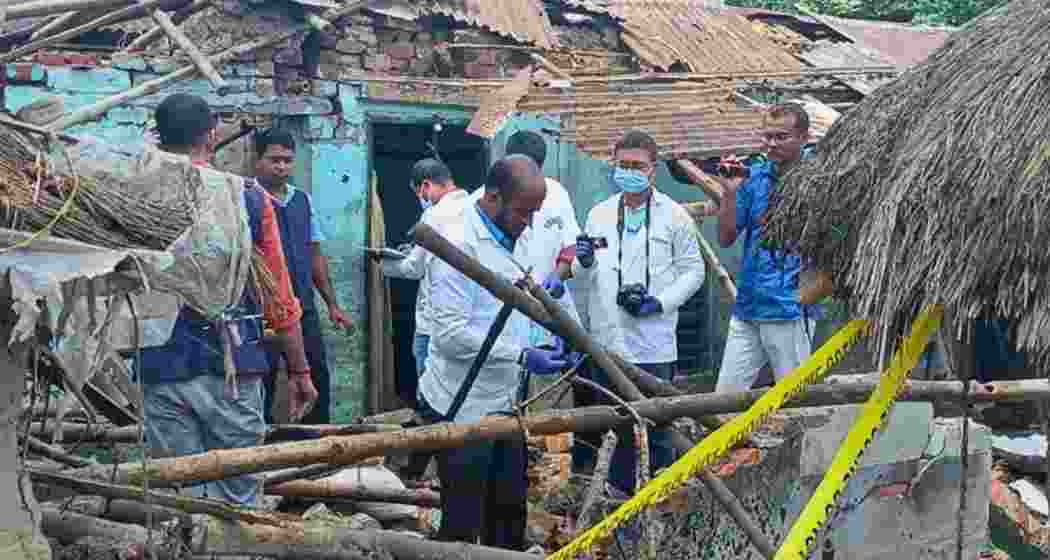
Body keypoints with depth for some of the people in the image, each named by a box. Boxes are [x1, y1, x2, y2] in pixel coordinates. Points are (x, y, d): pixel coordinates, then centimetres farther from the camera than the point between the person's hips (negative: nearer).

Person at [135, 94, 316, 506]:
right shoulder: (248, 197, 0)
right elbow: (279, 297, 1)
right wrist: (299, 371, 8)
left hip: (163, 370, 0)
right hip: (234, 368, 0)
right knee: (238, 501, 8)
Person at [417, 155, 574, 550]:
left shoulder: (509, 241, 10)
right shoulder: (459, 244, -18)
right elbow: (450, 333, -24)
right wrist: (522, 355, -25)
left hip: (501, 404, 9)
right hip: (463, 409, -8)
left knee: (509, 513, 14)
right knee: (463, 523, -1)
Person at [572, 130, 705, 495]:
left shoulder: (674, 215, 1)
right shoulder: (599, 214, 12)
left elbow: (693, 271, 2)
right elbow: (582, 277, 16)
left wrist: (659, 302, -12)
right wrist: (584, 263, -8)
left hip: (653, 343, -4)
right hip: (606, 338, 4)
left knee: (656, 427, 0)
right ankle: (619, 492, 22)